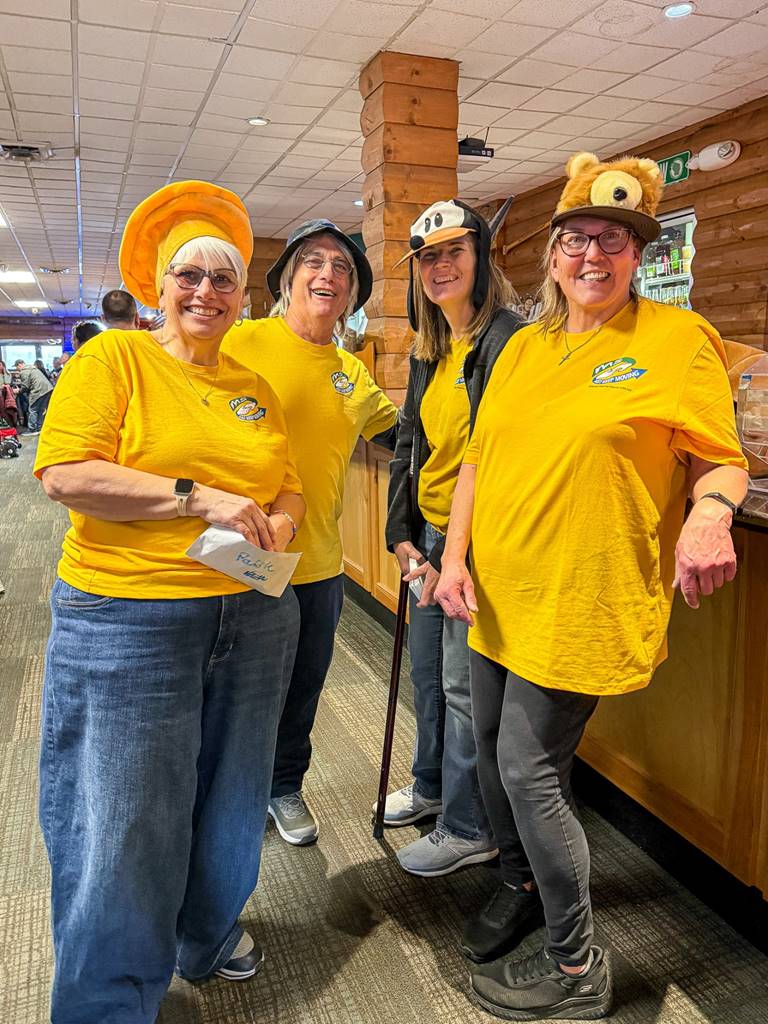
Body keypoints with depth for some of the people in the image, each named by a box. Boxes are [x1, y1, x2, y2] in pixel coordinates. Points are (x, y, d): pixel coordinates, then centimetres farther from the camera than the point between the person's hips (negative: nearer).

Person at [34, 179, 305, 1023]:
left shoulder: (253, 387, 11)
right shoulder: (113, 359, -3)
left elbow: (288, 484, 16)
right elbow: (64, 475, -14)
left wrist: (279, 523, -7)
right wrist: (197, 497, -20)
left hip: (254, 620, 6)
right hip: (126, 622, -5)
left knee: (230, 800, 20)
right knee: (120, 821, 5)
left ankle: (208, 938, 48)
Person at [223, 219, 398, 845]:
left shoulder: (354, 375, 7)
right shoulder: (243, 342, -9)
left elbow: (404, 436, 21)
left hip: (319, 563, 5)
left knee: (303, 687, 20)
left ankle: (286, 787, 44)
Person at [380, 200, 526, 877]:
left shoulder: (507, 340, -14)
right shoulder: (429, 351, 12)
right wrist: (402, 533, 7)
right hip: (430, 535, 8)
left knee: (463, 683, 3)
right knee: (426, 670, 20)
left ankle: (469, 828, 24)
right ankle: (431, 787, 42)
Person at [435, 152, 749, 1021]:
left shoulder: (677, 338, -4)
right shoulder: (523, 347, 11)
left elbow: (720, 458, -4)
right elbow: (479, 456, 10)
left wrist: (710, 513, -26)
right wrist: (455, 556, -1)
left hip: (582, 603, -6)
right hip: (497, 593, 6)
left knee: (528, 770, -1)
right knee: (492, 749, 17)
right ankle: (518, 878, 47)